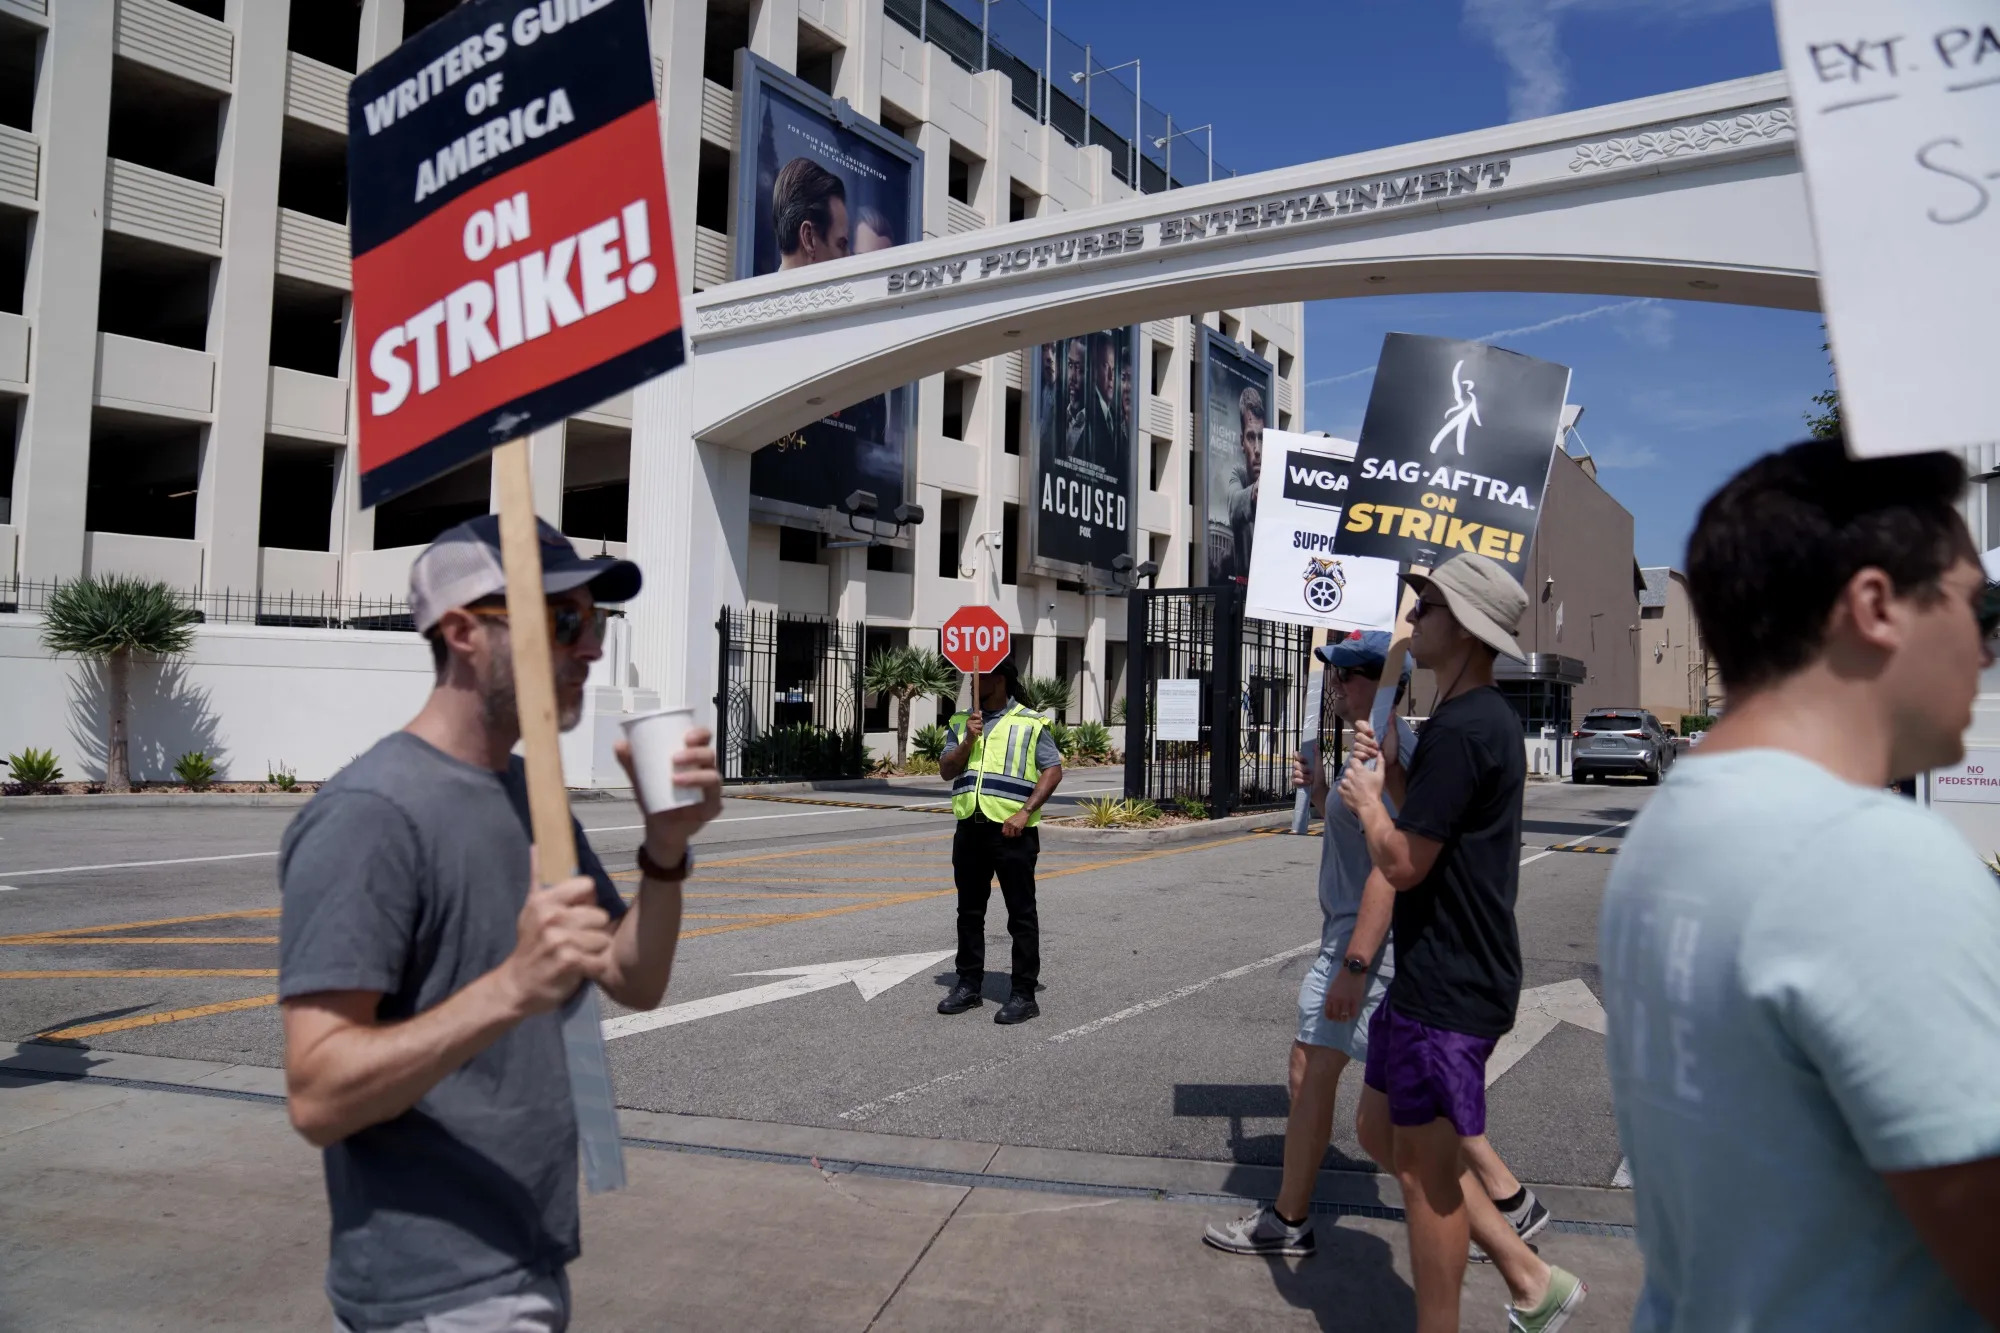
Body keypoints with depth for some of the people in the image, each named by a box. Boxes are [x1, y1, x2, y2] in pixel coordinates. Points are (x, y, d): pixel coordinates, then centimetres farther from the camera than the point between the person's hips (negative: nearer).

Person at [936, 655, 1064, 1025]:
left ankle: (1023, 994, 6)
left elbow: (1053, 771, -6)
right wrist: (968, 741, -10)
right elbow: (946, 771, 7)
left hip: (1012, 830, -5)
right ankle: (969, 985, 24)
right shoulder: (961, 723, 12)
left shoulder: (1030, 723, -2)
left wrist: (1025, 812, -16)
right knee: (969, 911, 13)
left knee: (1021, 914, 0)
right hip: (970, 828, 5)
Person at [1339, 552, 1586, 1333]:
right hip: (1433, 974, 11)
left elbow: (1401, 864, -22)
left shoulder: (1463, 728, -22)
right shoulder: (1480, 718, 12)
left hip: (1450, 989, -11)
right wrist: (1390, 771, 9)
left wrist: (1367, 799, -5)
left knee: (1427, 1173, 4)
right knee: (1381, 1132, 19)